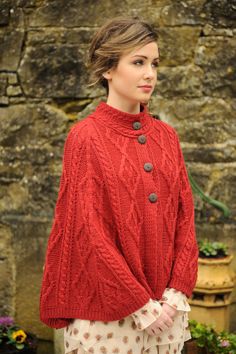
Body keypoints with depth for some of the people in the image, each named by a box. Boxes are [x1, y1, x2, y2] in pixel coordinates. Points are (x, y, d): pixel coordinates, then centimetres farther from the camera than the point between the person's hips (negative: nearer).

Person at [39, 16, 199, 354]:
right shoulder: (86, 137, -9)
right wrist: (139, 304, -14)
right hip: (108, 312, -5)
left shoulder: (167, 136, 7)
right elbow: (89, 231, -13)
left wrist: (177, 292, -4)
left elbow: (184, 218, 7)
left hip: (166, 310, 5)